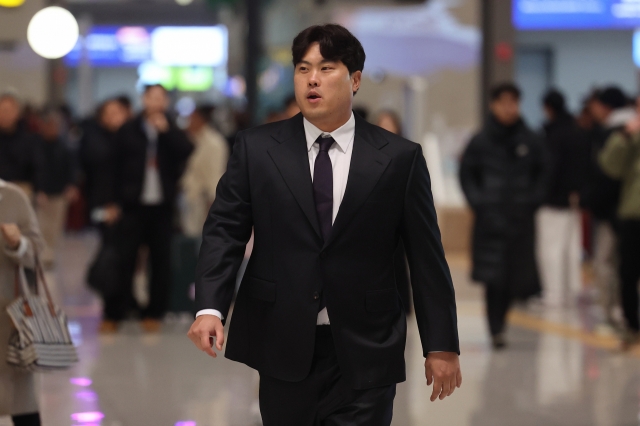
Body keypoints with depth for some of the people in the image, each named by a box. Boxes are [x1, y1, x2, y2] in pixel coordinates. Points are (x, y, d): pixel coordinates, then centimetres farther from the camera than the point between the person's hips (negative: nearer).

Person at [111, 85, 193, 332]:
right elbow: (118, 167, 3)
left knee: (160, 260, 5)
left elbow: (187, 152, -10)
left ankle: (154, 312, 12)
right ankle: (116, 313, 1)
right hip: (134, 204, -2)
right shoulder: (129, 131, 3)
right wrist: (117, 200, -2)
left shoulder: (172, 132, 9)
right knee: (125, 259, -3)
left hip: (162, 206, 2)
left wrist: (166, 130, -16)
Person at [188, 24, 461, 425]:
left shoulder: (399, 158, 0)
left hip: (364, 352, -1)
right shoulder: (256, 148, 4)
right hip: (283, 347, 1)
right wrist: (210, 307, -14)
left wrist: (441, 346, 1)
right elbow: (225, 230, 1)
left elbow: (425, 255, 2)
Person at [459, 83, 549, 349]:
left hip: (521, 218, 2)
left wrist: (533, 200, 1)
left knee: (518, 274, 3)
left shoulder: (530, 142, 5)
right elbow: (466, 174, 7)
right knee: (493, 276, -7)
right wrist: (478, 202, -4)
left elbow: (541, 174, 14)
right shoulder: (481, 141, 0)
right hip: (491, 218, -2)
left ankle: (500, 319, 24)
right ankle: (496, 330, -2)